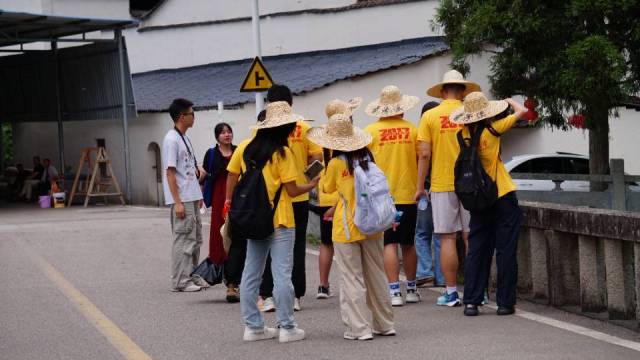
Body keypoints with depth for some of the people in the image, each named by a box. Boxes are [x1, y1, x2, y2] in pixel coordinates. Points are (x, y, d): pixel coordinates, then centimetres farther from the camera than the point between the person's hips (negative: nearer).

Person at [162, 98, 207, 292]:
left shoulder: (185, 138, 14)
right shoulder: (171, 140, -14)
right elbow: (170, 172, -17)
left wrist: (198, 169, 3)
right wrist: (177, 202, -20)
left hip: (192, 197, 10)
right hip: (182, 199, -10)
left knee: (195, 238, 14)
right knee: (184, 239, -6)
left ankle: (191, 276, 22)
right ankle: (180, 281, -1)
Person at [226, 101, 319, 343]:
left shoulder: (244, 148, 2)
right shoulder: (282, 153, -12)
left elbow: (231, 179, 5)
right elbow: (292, 190, -10)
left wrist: (230, 204, 15)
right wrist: (312, 185, 7)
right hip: (280, 222, -6)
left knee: (251, 273, 11)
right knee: (282, 274, -2)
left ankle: (253, 326, 14)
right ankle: (287, 327, 0)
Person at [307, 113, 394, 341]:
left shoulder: (336, 163, -11)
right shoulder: (367, 156, 0)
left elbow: (328, 188, 5)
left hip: (347, 228, -5)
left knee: (352, 279, 1)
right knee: (376, 275, 15)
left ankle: (359, 328, 0)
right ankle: (384, 324, 21)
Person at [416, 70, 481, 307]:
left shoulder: (430, 116, -1)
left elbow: (424, 154, -5)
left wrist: (420, 186, 2)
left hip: (442, 185, -1)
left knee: (447, 238, 2)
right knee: (471, 238, 6)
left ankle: (451, 292, 2)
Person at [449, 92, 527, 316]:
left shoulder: (464, 135, -3)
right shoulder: (491, 131, -14)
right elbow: (521, 111, -6)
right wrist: (509, 102, 12)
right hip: (503, 197, -4)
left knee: (476, 251, 9)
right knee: (506, 251, 2)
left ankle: (471, 302, 4)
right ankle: (505, 302, 3)